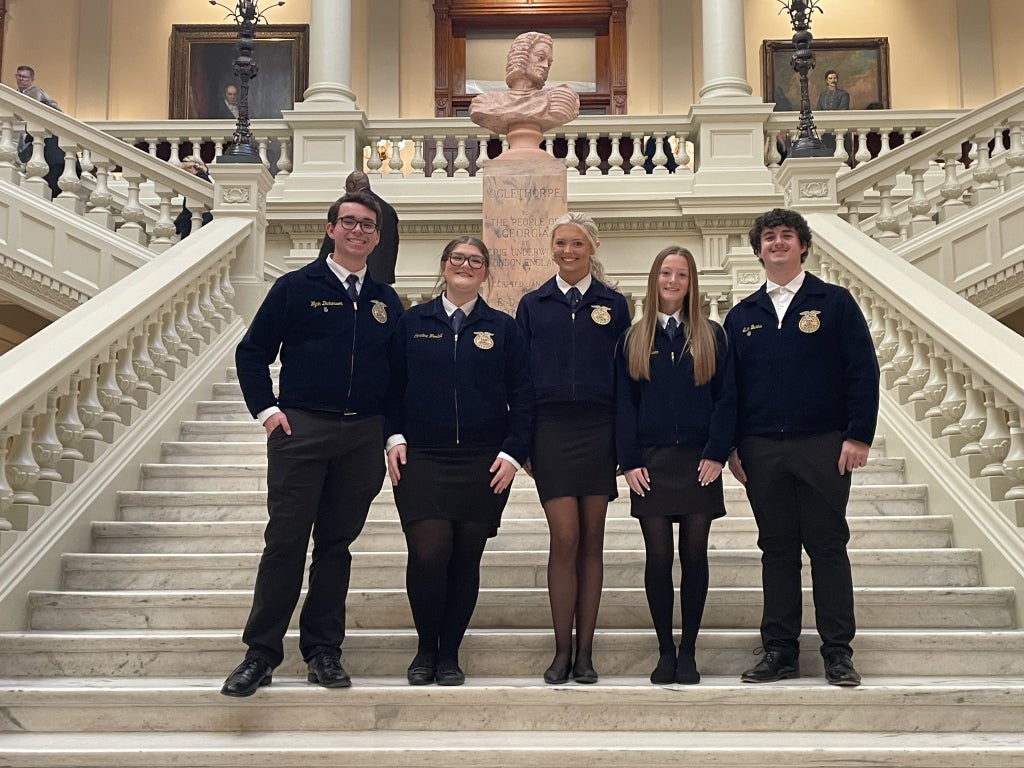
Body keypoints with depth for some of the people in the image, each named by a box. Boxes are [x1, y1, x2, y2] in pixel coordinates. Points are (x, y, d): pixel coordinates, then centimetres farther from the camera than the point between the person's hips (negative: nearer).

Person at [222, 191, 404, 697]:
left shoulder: (386, 301, 13)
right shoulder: (296, 288, 3)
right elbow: (252, 352, 5)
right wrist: (266, 410, -5)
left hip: (363, 435, 3)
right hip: (301, 428, -3)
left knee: (336, 543, 9)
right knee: (285, 541, -2)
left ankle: (323, 650, 17)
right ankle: (261, 652, 8)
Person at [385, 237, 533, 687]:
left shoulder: (503, 328, 7)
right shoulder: (412, 323, 9)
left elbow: (522, 397, 5)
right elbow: (392, 385, 10)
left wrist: (513, 452, -4)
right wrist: (394, 436, -3)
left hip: (484, 463, 1)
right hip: (421, 459, 0)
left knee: (466, 559, 3)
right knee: (427, 553, -12)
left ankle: (449, 654, 19)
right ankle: (426, 649, 10)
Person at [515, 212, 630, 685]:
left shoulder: (613, 304, 8)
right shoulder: (532, 305, 8)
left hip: (599, 429, 1)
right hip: (551, 429, 0)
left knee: (591, 541, 4)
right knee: (565, 538, -8)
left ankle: (585, 652, 13)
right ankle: (562, 650, 5)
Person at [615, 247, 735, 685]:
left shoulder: (711, 336, 6)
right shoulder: (633, 339, 7)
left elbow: (726, 397, 1)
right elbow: (623, 403, 4)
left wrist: (716, 453, -8)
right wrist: (629, 461, -4)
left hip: (698, 461, 0)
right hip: (650, 463, 0)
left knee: (694, 556, 4)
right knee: (658, 557, 1)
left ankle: (688, 652, 12)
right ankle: (665, 651, 11)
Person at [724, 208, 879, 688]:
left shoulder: (835, 303, 4)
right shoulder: (742, 316, 12)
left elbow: (863, 372, -1)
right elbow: (727, 384, 12)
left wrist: (858, 436, -9)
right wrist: (731, 445, 4)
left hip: (822, 447, -2)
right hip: (762, 451, 3)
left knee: (828, 547, 2)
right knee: (777, 549, 7)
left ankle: (838, 651, 10)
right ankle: (780, 650, 14)